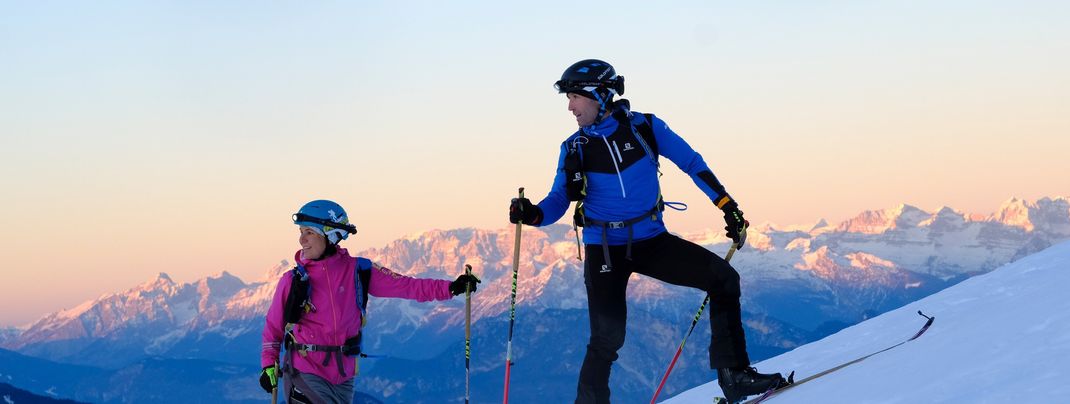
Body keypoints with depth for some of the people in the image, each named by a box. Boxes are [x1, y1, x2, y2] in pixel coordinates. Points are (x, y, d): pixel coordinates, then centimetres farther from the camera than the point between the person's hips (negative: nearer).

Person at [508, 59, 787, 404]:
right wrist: (533, 214, -24)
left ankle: (734, 375, -2)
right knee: (608, 337, -16)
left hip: (652, 241, 2)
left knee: (724, 279, -9)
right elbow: (558, 201, -1)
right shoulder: (574, 148, -2)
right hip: (604, 249, -2)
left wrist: (727, 205, 2)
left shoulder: (644, 127, -3)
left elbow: (691, 162, 4)